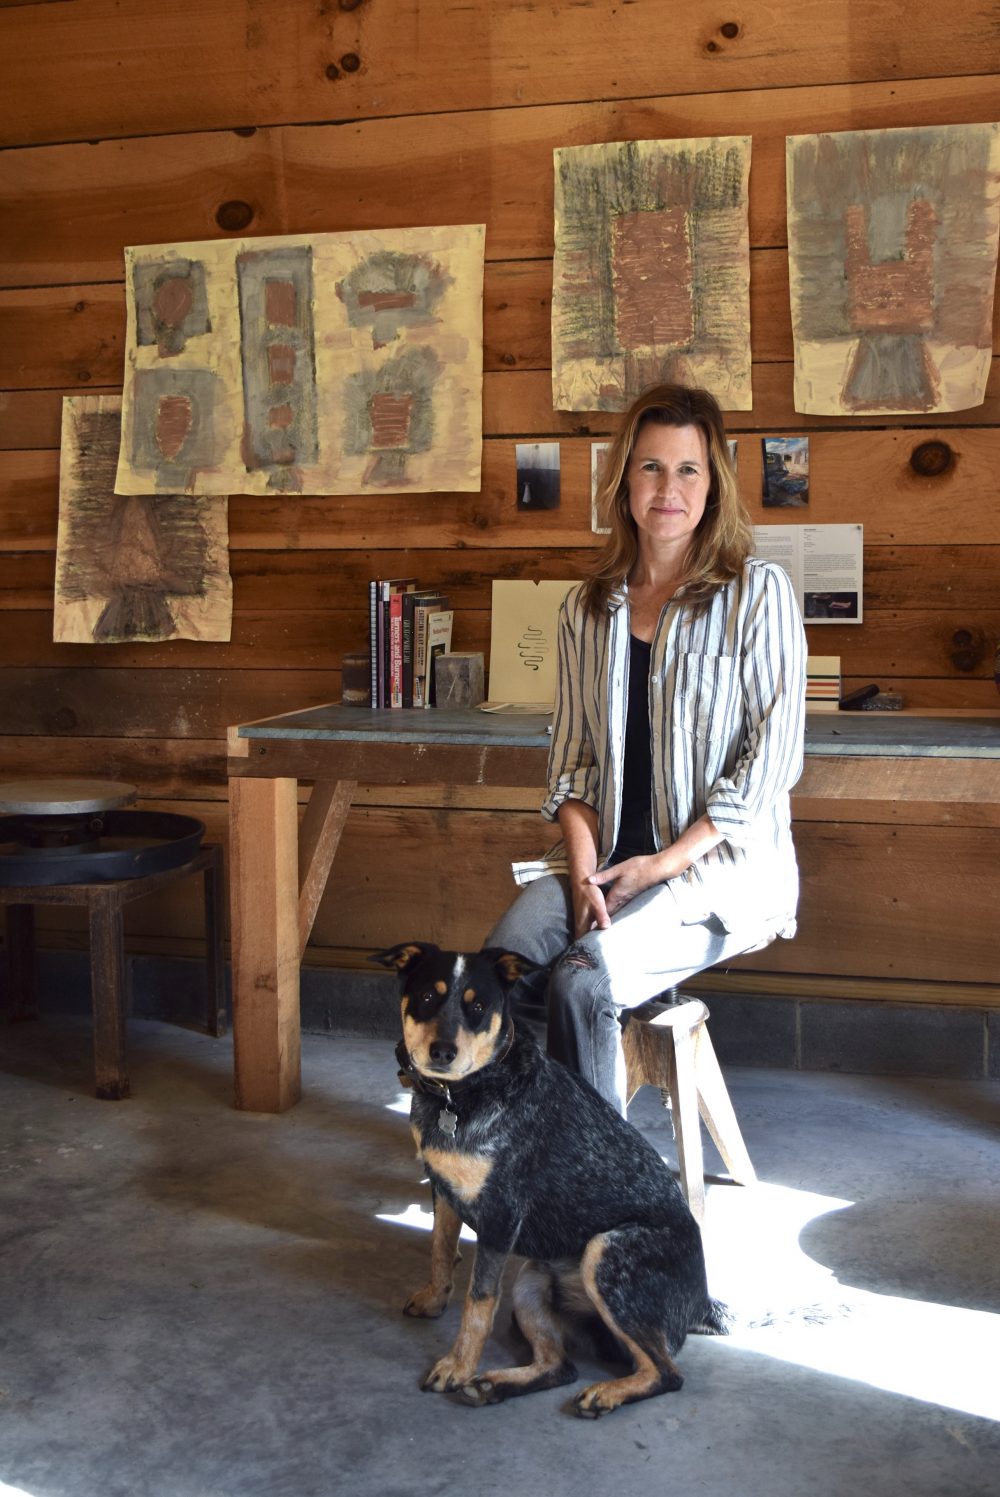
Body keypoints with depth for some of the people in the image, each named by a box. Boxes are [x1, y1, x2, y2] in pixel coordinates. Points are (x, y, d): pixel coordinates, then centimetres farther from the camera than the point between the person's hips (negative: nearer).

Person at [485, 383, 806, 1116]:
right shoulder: (587, 609, 13)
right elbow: (573, 754, 11)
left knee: (581, 980, -28)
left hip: (721, 863, -4)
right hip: (606, 855, 4)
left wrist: (667, 863, -11)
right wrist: (584, 864, -7)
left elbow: (771, 757, -7)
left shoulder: (759, 594, -2)